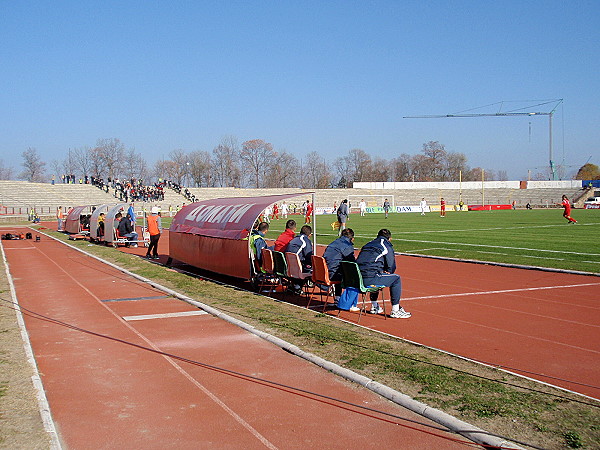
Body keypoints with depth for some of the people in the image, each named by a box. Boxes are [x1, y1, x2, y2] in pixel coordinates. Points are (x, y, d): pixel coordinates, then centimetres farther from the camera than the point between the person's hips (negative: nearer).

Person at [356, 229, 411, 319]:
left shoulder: (367, 245, 25)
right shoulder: (387, 247, 5)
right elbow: (391, 267, 9)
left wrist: (383, 272, 29)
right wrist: (386, 272, 30)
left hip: (358, 278, 8)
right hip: (369, 280, -8)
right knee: (396, 279, 9)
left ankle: (374, 306, 39)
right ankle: (395, 311, 8)